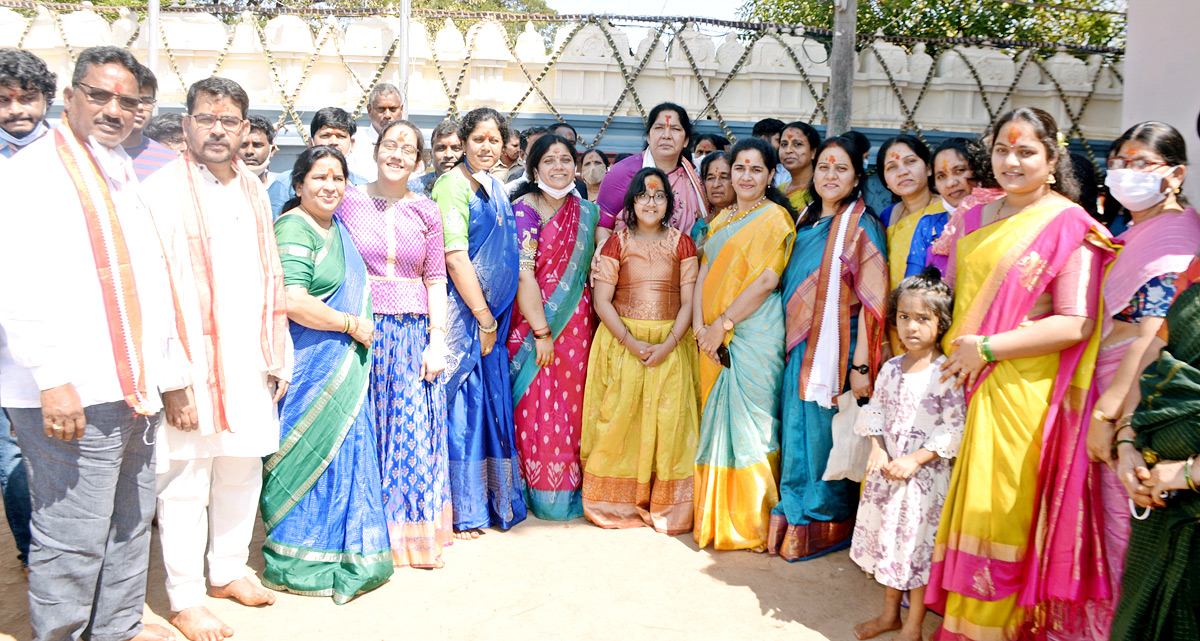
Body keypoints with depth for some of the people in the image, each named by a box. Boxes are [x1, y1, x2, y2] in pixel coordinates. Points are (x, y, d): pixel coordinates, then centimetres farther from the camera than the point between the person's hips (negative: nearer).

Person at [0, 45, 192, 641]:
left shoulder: (127, 176, 18)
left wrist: (171, 374, 19)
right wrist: (53, 379, -20)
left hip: (136, 389, 8)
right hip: (70, 395, -8)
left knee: (130, 523, 16)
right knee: (72, 539, -3)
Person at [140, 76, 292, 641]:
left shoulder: (253, 191, 13)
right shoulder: (160, 192, -7)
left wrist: (277, 355, 15)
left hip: (249, 362, 6)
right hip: (190, 361, -6)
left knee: (243, 471, 15)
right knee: (185, 482, 1)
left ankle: (229, 571, 32)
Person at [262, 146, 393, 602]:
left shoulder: (336, 227, 16)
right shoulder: (294, 229, -13)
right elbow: (292, 303, -23)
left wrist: (359, 328, 17)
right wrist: (351, 323, -14)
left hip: (344, 365, 9)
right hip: (311, 365, -9)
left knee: (345, 449, 13)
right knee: (315, 454, -2)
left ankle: (340, 550, 26)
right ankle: (302, 563, 13)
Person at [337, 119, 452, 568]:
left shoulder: (426, 211, 7)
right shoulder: (348, 202, 3)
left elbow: (435, 279, 6)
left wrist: (437, 341, -1)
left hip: (414, 334, 1)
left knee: (414, 433, 2)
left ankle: (414, 531, 18)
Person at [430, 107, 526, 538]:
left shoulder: (496, 187, 13)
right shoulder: (453, 185, -12)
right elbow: (455, 259, -17)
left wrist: (494, 318, 12)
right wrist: (484, 319, -14)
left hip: (491, 313, 8)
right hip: (464, 312, -8)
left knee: (490, 401, 13)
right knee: (461, 402, -2)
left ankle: (489, 502, 25)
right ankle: (459, 512, 9)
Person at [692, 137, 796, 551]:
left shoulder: (775, 218, -4)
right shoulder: (722, 219, 18)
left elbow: (766, 281, -14)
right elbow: (705, 273, 10)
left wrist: (722, 324, -14)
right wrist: (701, 326, -4)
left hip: (754, 335, -7)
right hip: (714, 338, 7)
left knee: (748, 420, -5)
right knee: (716, 420, 10)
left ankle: (752, 523, 6)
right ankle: (716, 517, 22)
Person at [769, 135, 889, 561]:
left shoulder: (861, 226, -10)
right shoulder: (807, 220, 11)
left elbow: (871, 301, -14)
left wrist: (861, 365, -19)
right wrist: (790, 343, 13)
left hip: (836, 347, -6)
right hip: (799, 347, 6)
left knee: (824, 436, 3)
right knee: (797, 433, 12)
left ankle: (823, 527, 20)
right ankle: (795, 517, 27)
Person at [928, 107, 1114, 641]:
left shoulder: (1069, 224, -7)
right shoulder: (976, 218, 13)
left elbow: (1076, 323, -15)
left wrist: (987, 348, -16)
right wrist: (955, 348, 4)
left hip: (1021, 391, -6)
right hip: (964, 381, 6)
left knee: (1001, 510, 1)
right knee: (963, 503, 10)